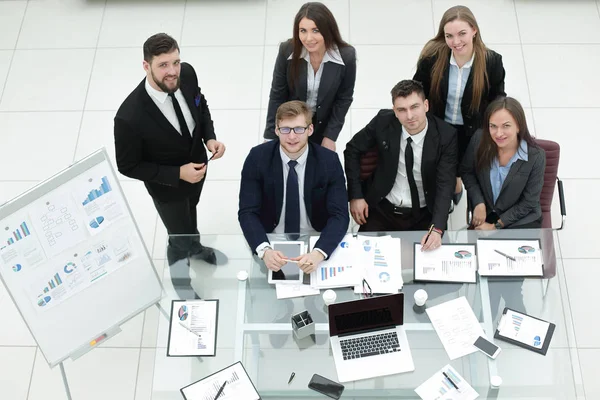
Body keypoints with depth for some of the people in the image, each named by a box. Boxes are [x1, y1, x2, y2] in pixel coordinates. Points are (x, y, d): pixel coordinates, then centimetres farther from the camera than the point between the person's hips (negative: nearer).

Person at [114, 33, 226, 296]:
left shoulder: (187, 74, -24)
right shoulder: (130, 117, -40)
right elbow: (128, 166, -24)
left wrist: (210, 137, -17)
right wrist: (178, 174, -30)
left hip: (197, 165, 5)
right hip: (167, 185, -5)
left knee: (190, 210, 35)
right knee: (179, 237, 18)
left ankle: (194, 246, 69)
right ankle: (182, 284, 51)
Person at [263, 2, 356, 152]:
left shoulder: (347, 56, -25)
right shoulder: (287, 50, -24)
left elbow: (344, 98, -11)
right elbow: (277, 94, -13)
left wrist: (330, 136, -11)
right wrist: (271, 137, -12)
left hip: (322, 126, 0)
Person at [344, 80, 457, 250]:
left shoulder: (446, 135, -15)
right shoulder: (383, 121, -13)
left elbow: (445, 185, -18)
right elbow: (352, 150, 1)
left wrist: (437, 229, -33)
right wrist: (355, 196, -4)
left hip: (423, 217, 0)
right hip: (381, 210, 1)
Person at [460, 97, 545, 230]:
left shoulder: (536, 157, -20)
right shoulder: (479, 139, -15)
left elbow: (529, 202, -10)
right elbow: (467, 172, 3)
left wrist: (496, 226, -12)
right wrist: (479, 203, -9)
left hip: (522, 221, -1)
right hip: (484, 215, 2)